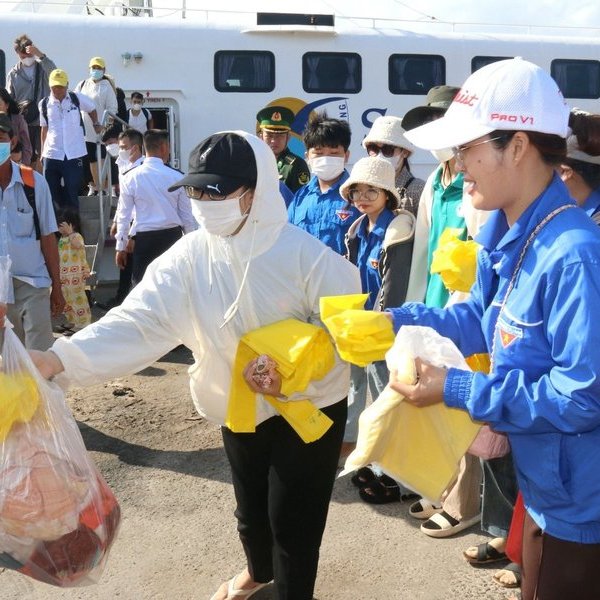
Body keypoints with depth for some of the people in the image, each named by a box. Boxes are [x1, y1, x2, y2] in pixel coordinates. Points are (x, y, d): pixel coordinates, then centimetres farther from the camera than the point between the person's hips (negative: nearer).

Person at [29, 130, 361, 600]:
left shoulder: (304, 255, -24)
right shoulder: (189, 256, -14)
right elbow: (139, 319, -24)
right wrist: (58, 359, -38)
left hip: (309, 408, -4)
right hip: (238, 408, 5)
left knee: (291, 517, 6)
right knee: (249, 505, 25)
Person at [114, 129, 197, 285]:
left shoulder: (130, 178, -5)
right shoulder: (177, 177, -4)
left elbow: (124, 215, -2)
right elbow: (187, 215, 1)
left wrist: (121, 247, 7)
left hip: (145, 239, -1)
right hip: (172, 236, 1)